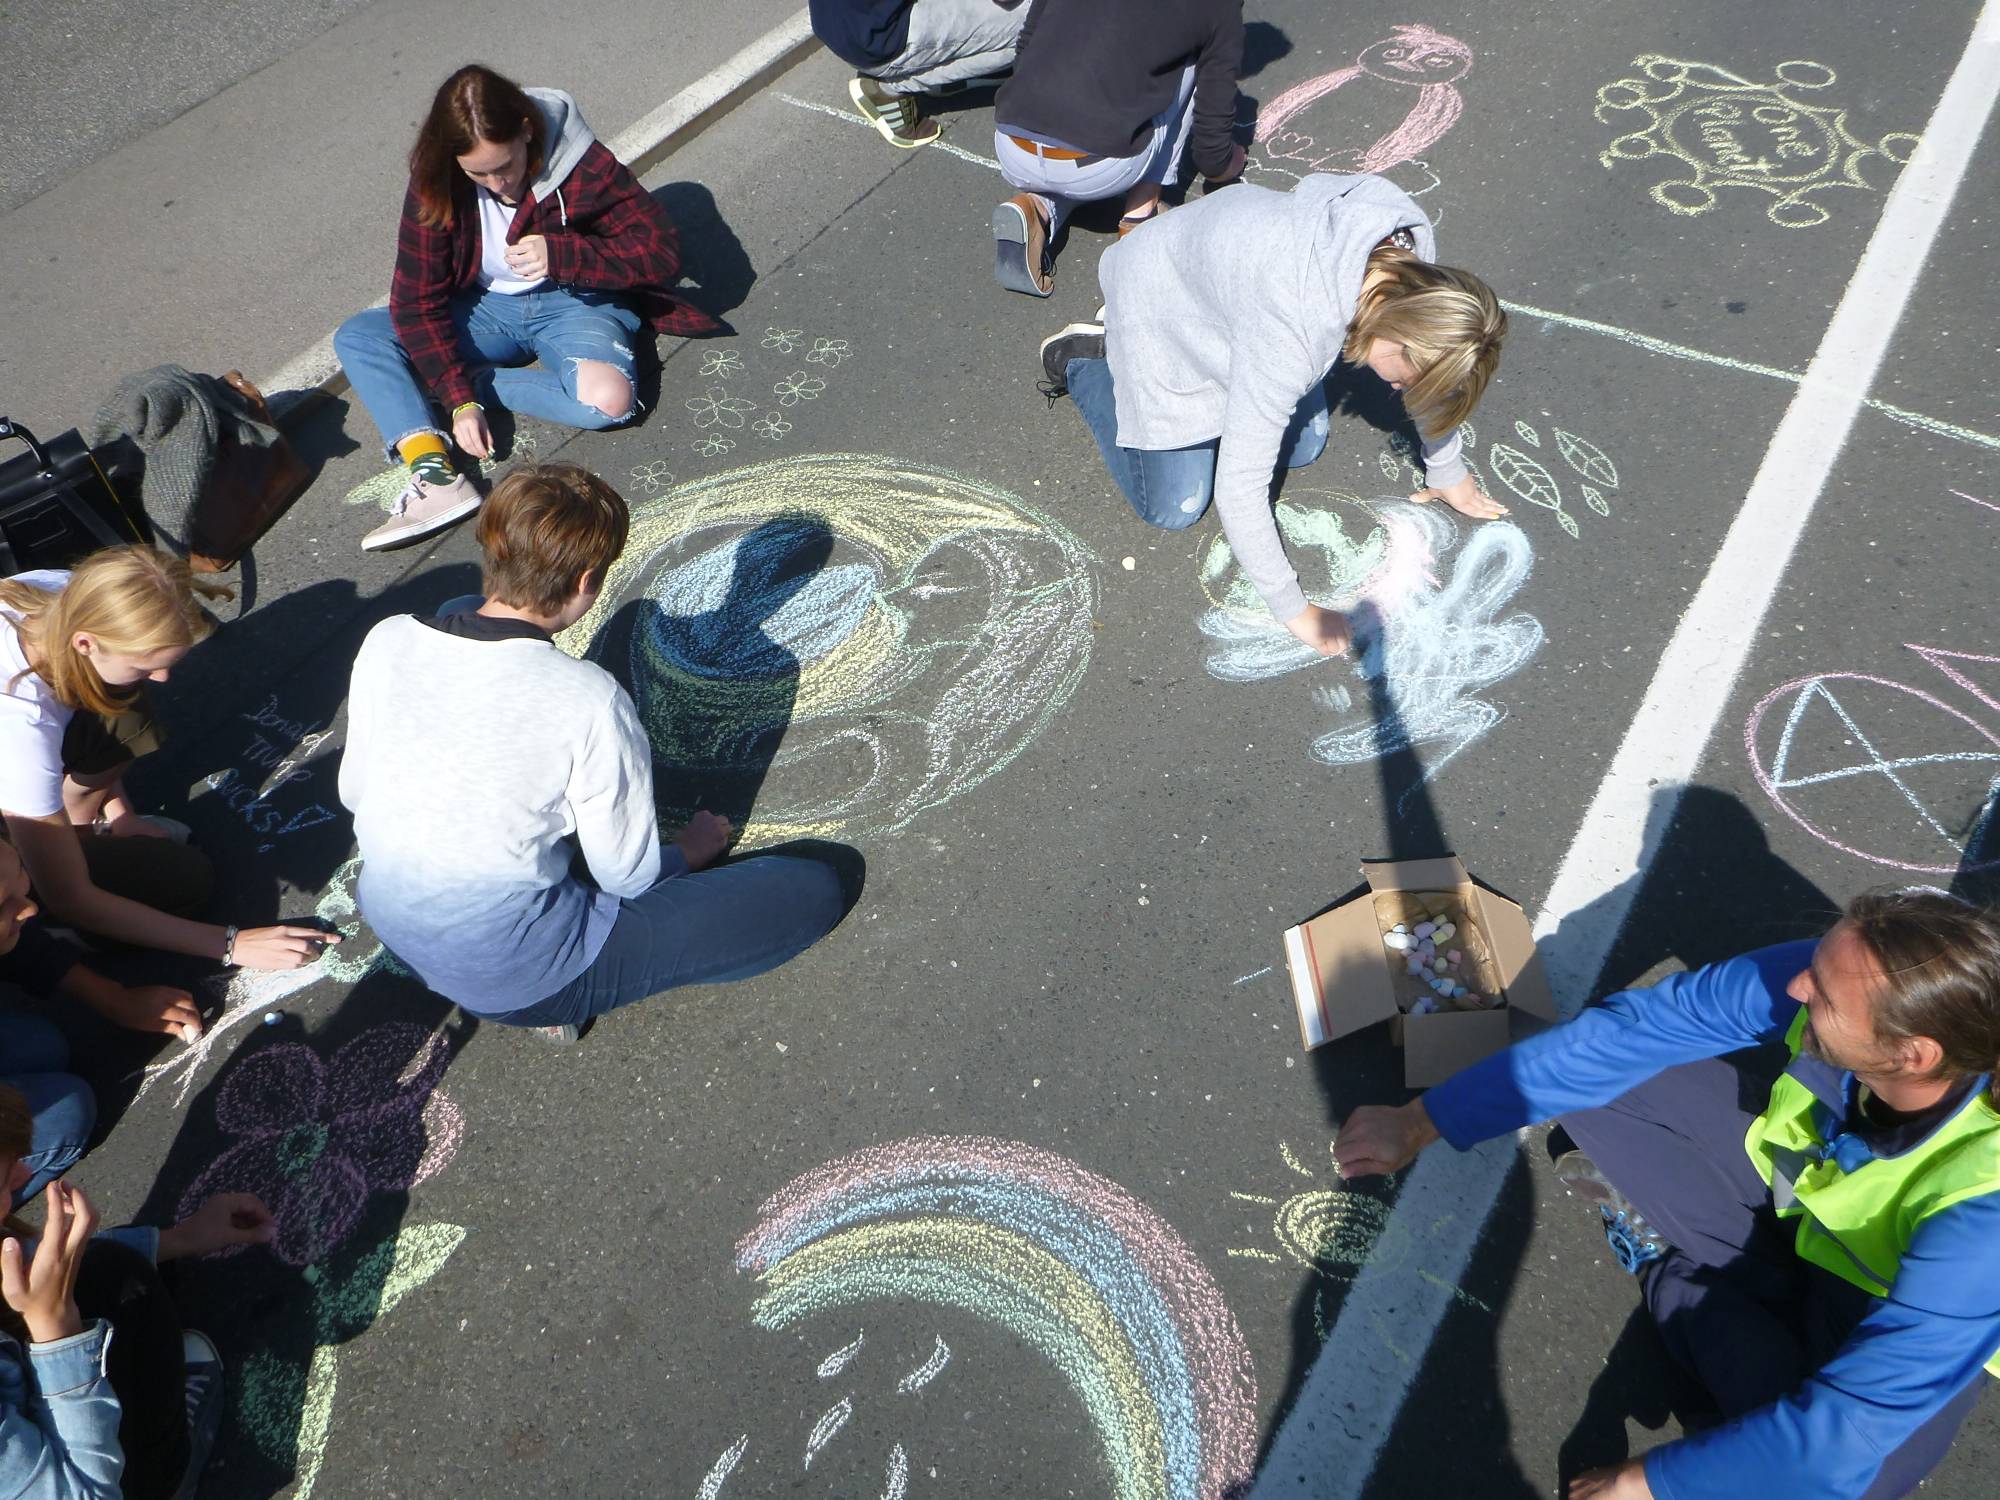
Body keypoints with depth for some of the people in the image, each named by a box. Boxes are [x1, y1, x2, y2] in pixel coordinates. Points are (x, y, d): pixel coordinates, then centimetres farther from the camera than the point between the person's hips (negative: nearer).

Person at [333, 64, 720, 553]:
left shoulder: (582, 163, -21)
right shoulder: (435, 185, -14)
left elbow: (663, 251, -21)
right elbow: (416, 300, -13)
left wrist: (561, 254, -35)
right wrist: (460, 401, -24)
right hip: (486, 309, 4)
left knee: (609, 400, -37)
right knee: (355, 337, -16)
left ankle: (477, 379, -15)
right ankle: (437, 475, -35)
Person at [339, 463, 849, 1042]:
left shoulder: (386, 642, -9)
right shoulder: (590, 700, -24)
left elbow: (354, 792, 7)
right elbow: (627, 875, -12)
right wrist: (688, 851, 11)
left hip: (389, 926, 6)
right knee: (814, 891, -4)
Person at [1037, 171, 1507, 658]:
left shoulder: (1410, 256, -24)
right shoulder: (1292, 334, -44)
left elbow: (1426, 368, -3)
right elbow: (1238, 489, -37)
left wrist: (1447, 469, 8)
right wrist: (1293, 609, -26)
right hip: (1163, 302, -6)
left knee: (1303, 448, 13)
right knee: (1174, 507, 0)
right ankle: (1082, 360, 19)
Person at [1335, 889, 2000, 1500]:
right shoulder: (1837, 974, -31)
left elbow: (1849, 1424, -37)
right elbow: (1628, 1028, -24)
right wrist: (1420, 1122, -22)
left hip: (1895, 1302, -2)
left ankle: (1678, 1276, -1)